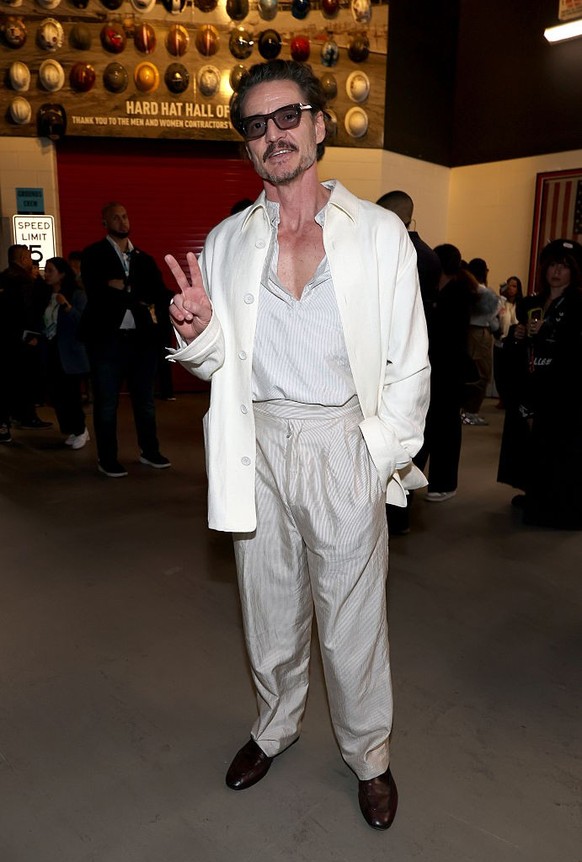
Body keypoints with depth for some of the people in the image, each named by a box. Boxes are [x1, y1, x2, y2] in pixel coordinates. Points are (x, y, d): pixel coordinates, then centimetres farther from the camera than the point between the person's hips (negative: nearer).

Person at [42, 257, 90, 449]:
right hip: (52, 351, 6)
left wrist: (67, 306, -28)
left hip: (70, 353, -6)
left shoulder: (77, 294, -8)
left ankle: (80, 431, 15)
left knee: (70, 394, -3)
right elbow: (45, 324, 19)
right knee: (55, 394, 6)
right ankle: (72, 430, 19)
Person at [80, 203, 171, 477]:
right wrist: (137, 298, -10)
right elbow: (96, 292, -13)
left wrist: (123, 289, -9)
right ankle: (108, 459, 13)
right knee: (106, 403, 2)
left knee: (145, 400, 12)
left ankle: (150, 451, 25)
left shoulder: (143, 259, 16)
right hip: (107, 339, -4)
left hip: (142, 339, 4)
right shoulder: (94, 255, 2)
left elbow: (161, 293, 7)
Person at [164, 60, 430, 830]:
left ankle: (368, 755, 35)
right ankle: (275, 728, 44)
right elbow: (218, 364, 10)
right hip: (258, 450, 3)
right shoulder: (226, 242, 6)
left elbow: (409, 362, -1)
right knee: (270, 611, 18)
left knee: (352, 621, 9)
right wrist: (199, 333, -12)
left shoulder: (379, 231, -1)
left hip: (345, 448, -2)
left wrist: (385, 459, -7)